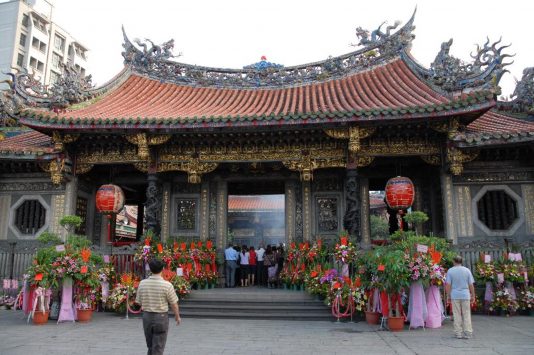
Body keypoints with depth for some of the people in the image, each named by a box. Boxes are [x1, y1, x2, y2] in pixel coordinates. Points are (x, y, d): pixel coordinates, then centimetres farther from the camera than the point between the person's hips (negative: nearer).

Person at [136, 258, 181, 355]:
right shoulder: (167, 285, -16)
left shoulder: (142, 283, -5)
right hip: (161, 317, -4)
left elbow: (139, 302, 5)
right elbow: (174, 304, -8)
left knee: (150, 346, 20)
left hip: (146, 316, 4)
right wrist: (177, 316, 9)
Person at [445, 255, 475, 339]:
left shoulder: (450, 271, -3)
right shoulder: (467, 270, 1)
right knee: (466, 314, 8)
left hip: (455, 295, -1)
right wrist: (473, 295, 11)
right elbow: (471, 285, 1)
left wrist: (448, 295, 5)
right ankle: (467, 333, 9)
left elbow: (448, 285, -4)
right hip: (465, 295, 1)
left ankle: (458, 333, 9)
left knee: (457, 315, 6)